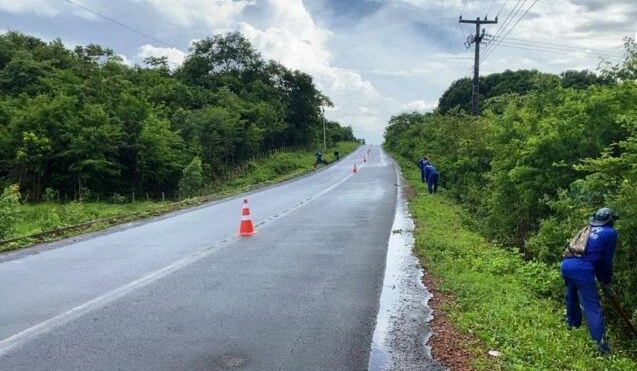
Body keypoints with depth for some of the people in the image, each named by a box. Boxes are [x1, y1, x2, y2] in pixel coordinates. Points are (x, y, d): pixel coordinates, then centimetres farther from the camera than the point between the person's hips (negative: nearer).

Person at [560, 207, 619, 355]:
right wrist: (606, 281, 21)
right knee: (592, 306, -3)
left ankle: (572, 323, 43)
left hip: (566, 265, 7)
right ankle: (600, 342, -6)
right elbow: (607, 260, 8)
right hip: (582, 271, -7)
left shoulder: (588, 230, 26)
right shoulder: (610, 233, 7)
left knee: (572, 296, 28)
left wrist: (600, 279, 37)